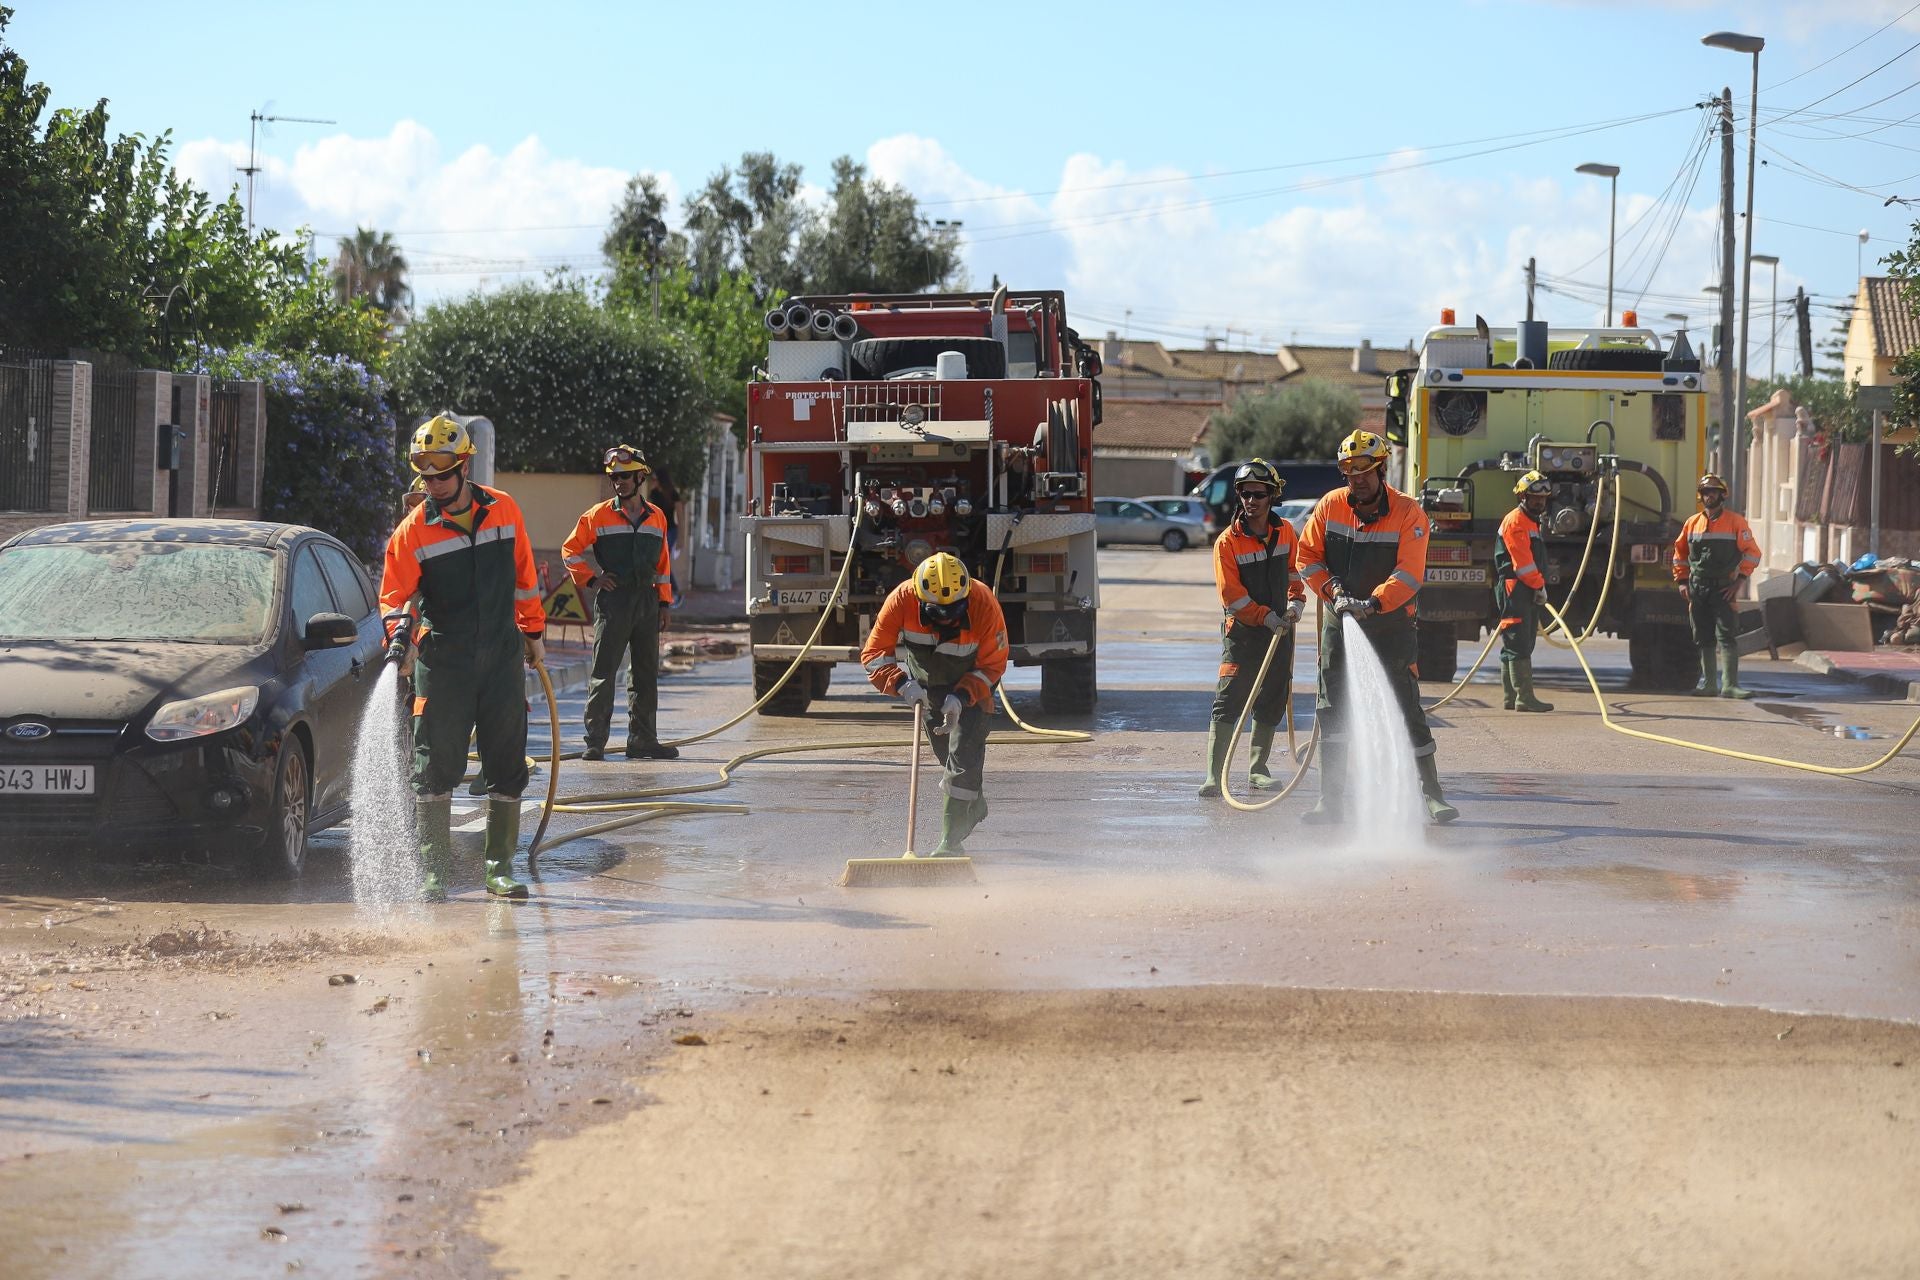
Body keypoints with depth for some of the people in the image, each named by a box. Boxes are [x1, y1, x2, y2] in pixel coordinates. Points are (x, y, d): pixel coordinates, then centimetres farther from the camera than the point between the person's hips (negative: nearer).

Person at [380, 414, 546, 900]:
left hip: (502, 656, 2)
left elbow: (523, 575, 15)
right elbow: (394, 595, -3)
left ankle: (500, 868, 11)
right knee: (436, 764, -5)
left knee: (507, 765, 3)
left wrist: (533, 632, 18)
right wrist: (401, 638, -20)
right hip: (442, 659, -2)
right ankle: (433, 870, 1)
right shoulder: (414, 530, -4)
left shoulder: (503, 510, 4)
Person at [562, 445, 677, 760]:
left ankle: (643, 739, 14)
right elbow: (571, 549, 5)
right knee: (603, 672, -6)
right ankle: (595, 741, -5)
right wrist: (591, 578, -5)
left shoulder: (657, 517, 11)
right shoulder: (598, 515, 0)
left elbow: (662, 565, 16)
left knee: (646, 675, 8)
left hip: (647, 603, 4)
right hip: (613, 602, -4)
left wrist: (664, 603, 12)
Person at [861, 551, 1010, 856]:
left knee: (965, 754, -17)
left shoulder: (984, 604, -34)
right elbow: (874, 653, -23)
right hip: (926, 685, 3)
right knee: (946, 753, 14)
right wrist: (902, 684, -41)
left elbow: (992, 665, -22)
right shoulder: (901, 600, -32)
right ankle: (976, 806, 42)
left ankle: (952, 840, -16)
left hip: (971, 683, -3)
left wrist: (961, 698, -36)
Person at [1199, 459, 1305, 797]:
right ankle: (1214, 775, -15)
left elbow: (1294, 570, 18)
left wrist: (1295, 602, 0)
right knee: (1228, 703, -13)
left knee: (1271, 704, 12)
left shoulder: (1285, 532, 5)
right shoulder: (1228, 541, -11)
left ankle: (1259, 767, 26)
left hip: (1278, 630, 5)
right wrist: (1265, 617, -18)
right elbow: (1232, 594, -13)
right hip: (1241, 630, -5)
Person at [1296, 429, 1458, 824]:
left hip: (1391, 625, -3)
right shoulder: (1330, 506, 0)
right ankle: (1331, 799, 10)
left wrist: (1373, 603, -31)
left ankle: (1432, 793, 4)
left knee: (1407, 708, -4)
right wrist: (1333, 590, -11)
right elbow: (1308, 556, 5)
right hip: (1340, 624, 3)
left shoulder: (1408, 513, -11)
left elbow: (1409, 575, -19)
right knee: (1332, 711, 3)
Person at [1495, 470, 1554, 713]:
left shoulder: (1532, 522, 23)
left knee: (1518, 645, 12)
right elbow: (1522, 560, -17)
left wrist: (1540, 585, 11)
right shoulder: (1515, 521, -10)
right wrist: (1539, 585, -12)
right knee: (1519, 645, -13)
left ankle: (1510, 697, 16)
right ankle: (1524, 697, -17)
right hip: (1514, 590, -11)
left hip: (1529, 592, 11)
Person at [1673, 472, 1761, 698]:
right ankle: (1709, 684, 16)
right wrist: (1682, 582, 10)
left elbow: (1752, 553, -3)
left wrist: (1739, 581, -9)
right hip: (1697, 589, 5)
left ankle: (1730, 685, -15)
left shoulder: (1735, 522, -2)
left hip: (1723, 589, -5)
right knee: (1703, 639, 9)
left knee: (1726, 637, -12)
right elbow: (1680, 553, 19)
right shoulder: (1692, 523, 10)